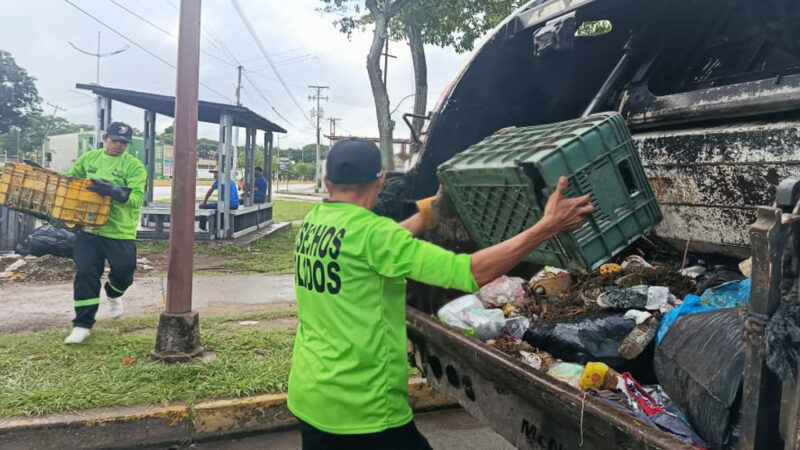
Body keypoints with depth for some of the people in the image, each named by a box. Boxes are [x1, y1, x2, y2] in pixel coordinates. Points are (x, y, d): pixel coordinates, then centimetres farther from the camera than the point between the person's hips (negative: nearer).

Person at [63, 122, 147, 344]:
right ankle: (82, 324, 11)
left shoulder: (134, 166, -6)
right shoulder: (89, 158, 9)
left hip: (121, 233, -3)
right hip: (89, 228, 3)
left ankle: (113, 294, 37)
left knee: (123, 272, -1)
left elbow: (137, 198, -17)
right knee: (85, 273, 0)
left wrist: (112, 190, -30)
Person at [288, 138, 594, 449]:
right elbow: (467, 272, -26)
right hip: (360, 409, -8)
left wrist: (425, 217, 23)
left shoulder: (313, 222, 2)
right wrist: (547, 227, -23)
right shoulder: (369, 231, -21)